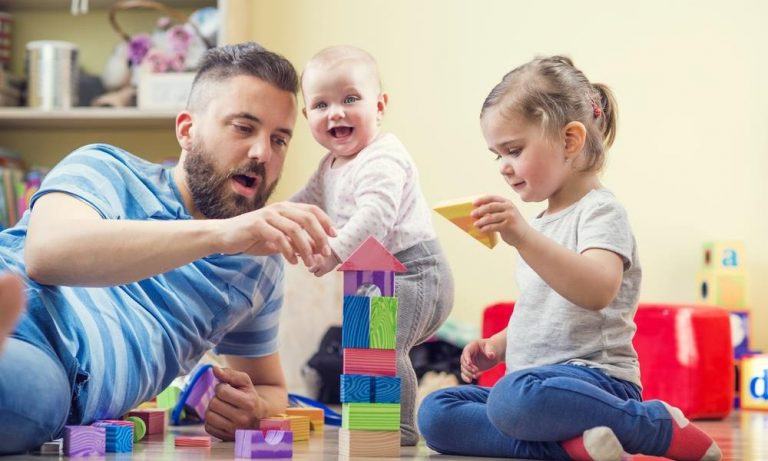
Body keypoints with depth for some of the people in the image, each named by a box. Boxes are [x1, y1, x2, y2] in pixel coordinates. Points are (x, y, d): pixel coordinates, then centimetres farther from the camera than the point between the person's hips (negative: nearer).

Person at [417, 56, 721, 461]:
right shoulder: (543, 222, 22)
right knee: (435, 414, -7)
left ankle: (663, 427, -17)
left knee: (515, 396, -40)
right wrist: (496, 346, 16)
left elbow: (597, 291, -27)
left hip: (594, 378, -9)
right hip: (535, 379, 9)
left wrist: (523, 236, -36)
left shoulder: (600, 211, -6)